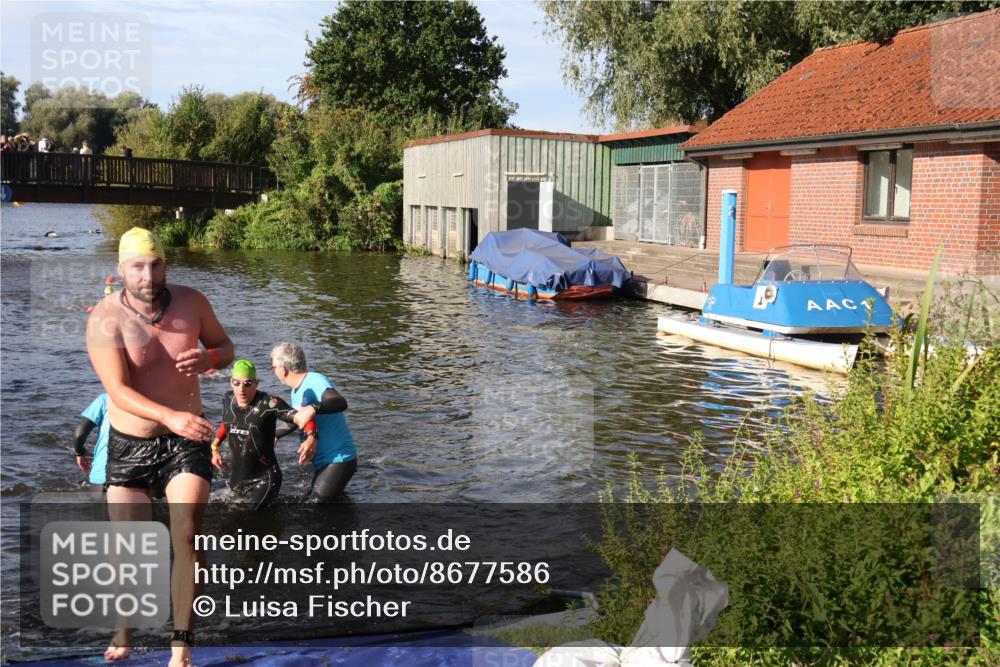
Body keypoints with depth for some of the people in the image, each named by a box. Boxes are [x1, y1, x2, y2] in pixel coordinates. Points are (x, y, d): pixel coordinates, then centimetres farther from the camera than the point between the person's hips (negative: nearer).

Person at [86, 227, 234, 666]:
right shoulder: (105, 319, -16)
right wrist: (172, 417, -42)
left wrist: (210, 357, -16)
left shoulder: (192, 303, -6)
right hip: (129, 444, -1)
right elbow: (118, 390, -26)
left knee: (186, 537, -14)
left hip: (186, 441, 1)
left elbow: (225, 346, 10)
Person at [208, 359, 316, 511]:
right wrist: (214, 447, 15)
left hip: (263, 479, -7)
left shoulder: (268, 404, -21)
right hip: (236, 478, 7)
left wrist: (311, 438, -46)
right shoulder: (228, 400, -1)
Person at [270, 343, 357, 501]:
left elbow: (341, 403, -39)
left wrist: (312, 409, -52)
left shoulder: (316, 381, -19)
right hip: (321, 462, 10)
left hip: (339, 459, -10)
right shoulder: (296, 391, 11)